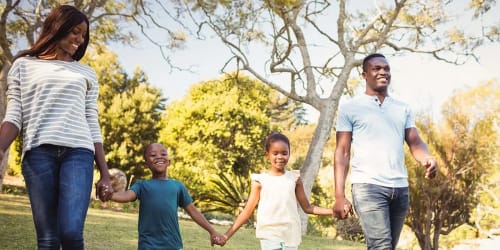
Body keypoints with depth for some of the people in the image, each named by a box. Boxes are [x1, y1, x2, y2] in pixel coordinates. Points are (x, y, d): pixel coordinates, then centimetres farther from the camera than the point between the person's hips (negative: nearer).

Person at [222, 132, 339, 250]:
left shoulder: (294, 178, 6)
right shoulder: (261, 180, 1)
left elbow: (307, 207, 12)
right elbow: (247, 211, 3)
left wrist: (333, 211, 1)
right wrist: (227, 235, -4)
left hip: (291, 235, 2)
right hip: (269, 235, -2)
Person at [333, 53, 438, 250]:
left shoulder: (403, 109, 18)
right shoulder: (350, 108, 6)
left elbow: (415, 142, 9)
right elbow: (342, 152, 2)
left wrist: (428, 159, -17)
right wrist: (339, 196, -7)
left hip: (400, 188, 5)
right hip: (368, 186, -5)